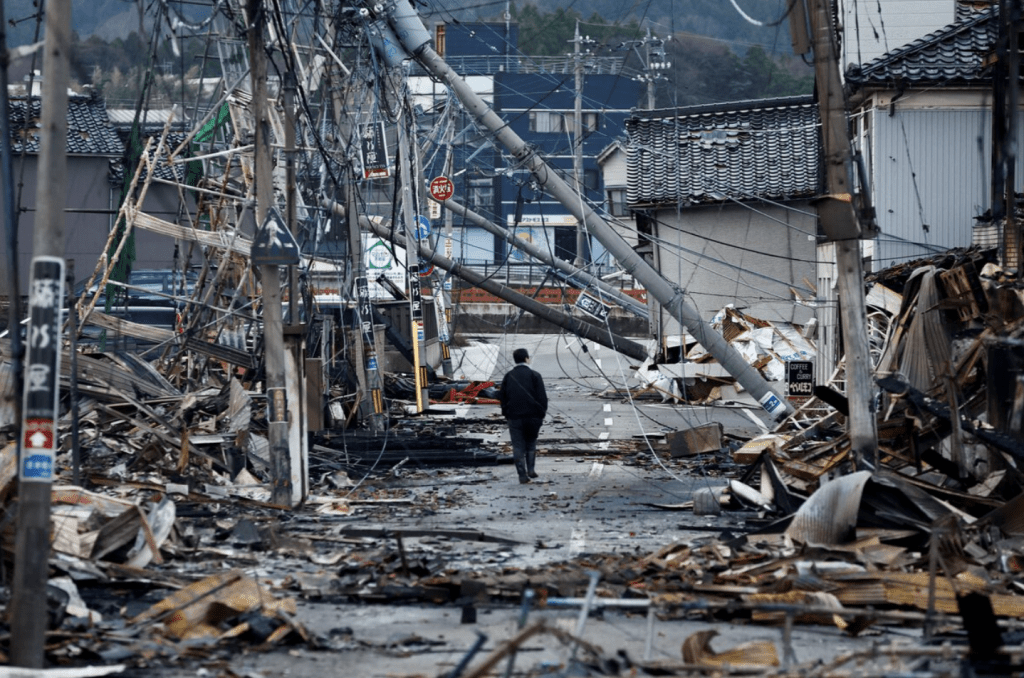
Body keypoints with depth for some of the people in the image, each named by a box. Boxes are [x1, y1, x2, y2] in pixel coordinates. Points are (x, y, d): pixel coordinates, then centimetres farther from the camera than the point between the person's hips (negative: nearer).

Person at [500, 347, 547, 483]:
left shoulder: (508, 376, 9)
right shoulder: (534, 375, -1)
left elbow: (503, 398, 11)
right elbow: (542, 397, -4)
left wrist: (506, 414, 17)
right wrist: (542, 413, 4)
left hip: (514, 416, 1)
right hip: (533, 416, -1)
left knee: (518, 446, 3)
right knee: (531, 443, 15)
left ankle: (523, 475, -3)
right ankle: (531, 469, 3)